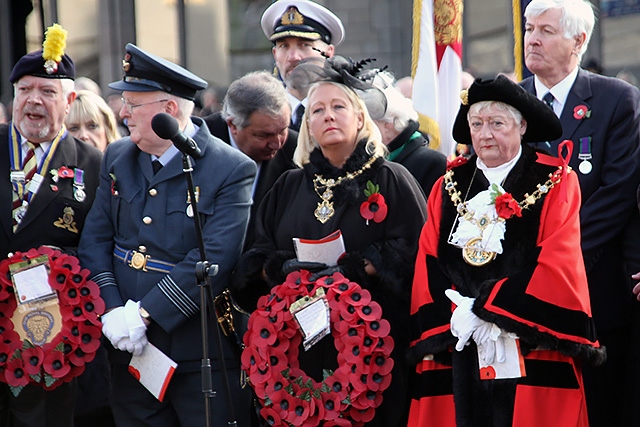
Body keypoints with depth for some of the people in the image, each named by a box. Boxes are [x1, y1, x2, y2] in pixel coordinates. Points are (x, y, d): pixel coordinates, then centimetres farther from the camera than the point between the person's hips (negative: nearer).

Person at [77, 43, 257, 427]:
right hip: (130, 351, 5)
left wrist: (145, 313, -21)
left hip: (203, 357, -5)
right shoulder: (118, 159, 9)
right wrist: (112, 309, -10)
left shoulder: (233, 171, -10)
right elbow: (96, 239, 6)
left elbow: (213, 260, -18)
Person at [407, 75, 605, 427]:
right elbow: (428, 266, 8)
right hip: (460, 355, 3)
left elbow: (557, 266, -8)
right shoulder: (448, 187, 14)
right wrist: (454, 318, -10)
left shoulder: (556, 183, 3)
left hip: (531, 354, -3)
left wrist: (484, 309, -12)